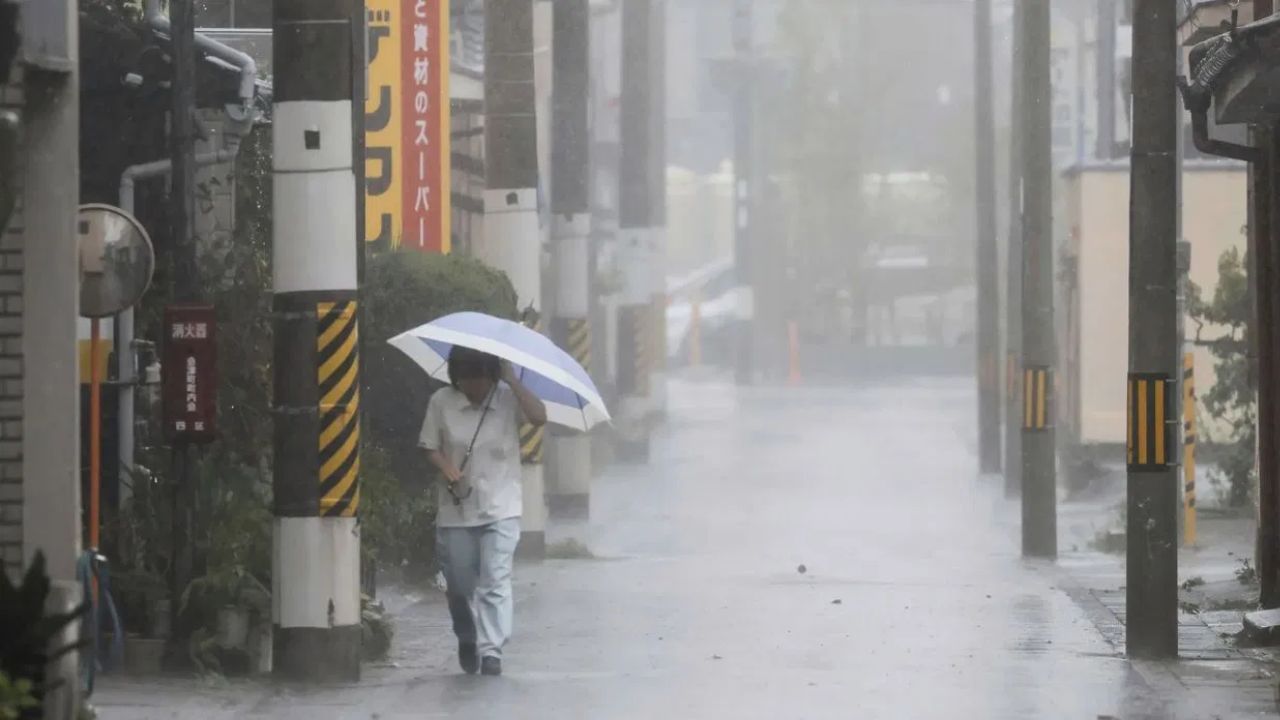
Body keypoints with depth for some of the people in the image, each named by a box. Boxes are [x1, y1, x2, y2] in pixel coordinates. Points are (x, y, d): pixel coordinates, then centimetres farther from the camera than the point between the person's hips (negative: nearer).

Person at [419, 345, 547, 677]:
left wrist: (511, 379, -20)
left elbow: (539, 416, -19)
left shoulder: (507, 399, -2)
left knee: (495, 581, -13)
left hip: (500, 508, -2)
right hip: (456, 509, 2)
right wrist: (448, 469, -15)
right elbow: (431, 446, 4)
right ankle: (467, 639, 35)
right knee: (459, 584, 9)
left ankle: (491, 650, -14)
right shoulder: (441, 402, 1)